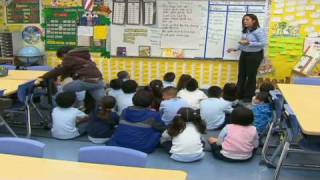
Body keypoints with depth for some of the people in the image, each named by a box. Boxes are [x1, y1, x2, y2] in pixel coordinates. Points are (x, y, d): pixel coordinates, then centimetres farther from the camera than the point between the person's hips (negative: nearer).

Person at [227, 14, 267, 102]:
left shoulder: (259, 31, -14)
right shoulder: (245, 31, 8)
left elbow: (263, 43, -21)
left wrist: (248, 43, -25)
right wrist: (236, 49, 11)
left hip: (254, 55, -7)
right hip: (244, 54, 7)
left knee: (251, 76, 3)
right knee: (241, 75, 10)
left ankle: (249, 96, 15)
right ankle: (239, 94, 21)